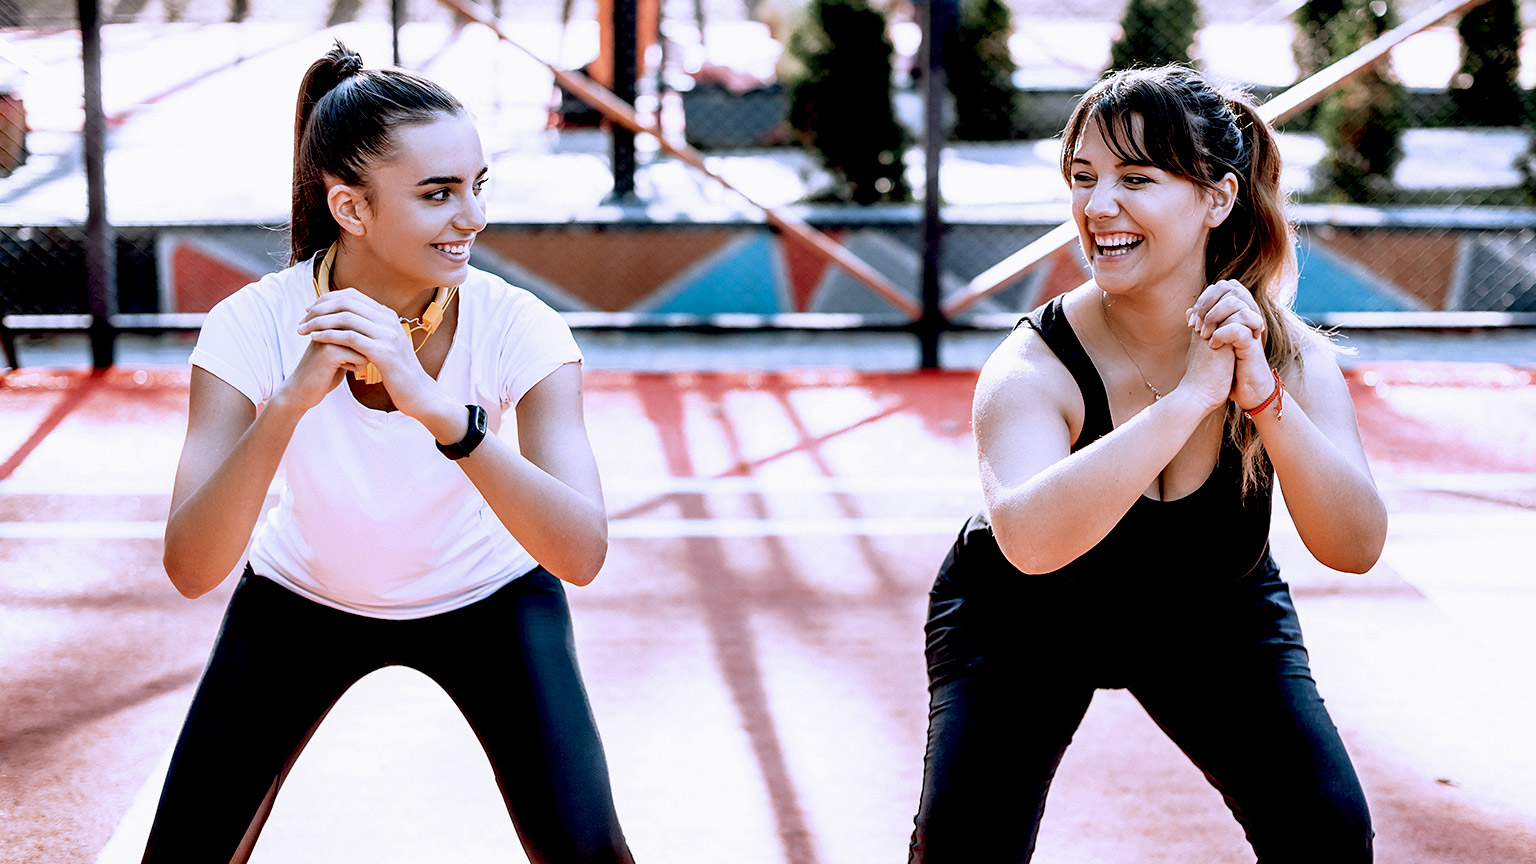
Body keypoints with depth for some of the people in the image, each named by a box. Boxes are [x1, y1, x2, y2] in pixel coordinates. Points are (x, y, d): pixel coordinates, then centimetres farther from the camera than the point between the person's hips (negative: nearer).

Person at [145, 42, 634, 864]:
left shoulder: (517, 327, -28)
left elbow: (581, 554, -39)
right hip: (303, 598, 1)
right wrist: (290, 401, -48)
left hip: (491, 599, 0)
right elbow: (191, 569, -34)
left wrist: (439, 410, -51)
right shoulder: (254, 327, -27)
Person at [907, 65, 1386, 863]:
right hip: (1024, 619, -2)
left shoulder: (1289, 356, -22)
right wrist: (1192, 396, -53)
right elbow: (1029, 537, -52)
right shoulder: (1030, 371, -33)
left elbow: (1356, 546, -33)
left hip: (1218, 619, 3)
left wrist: (1265, 399, -46)